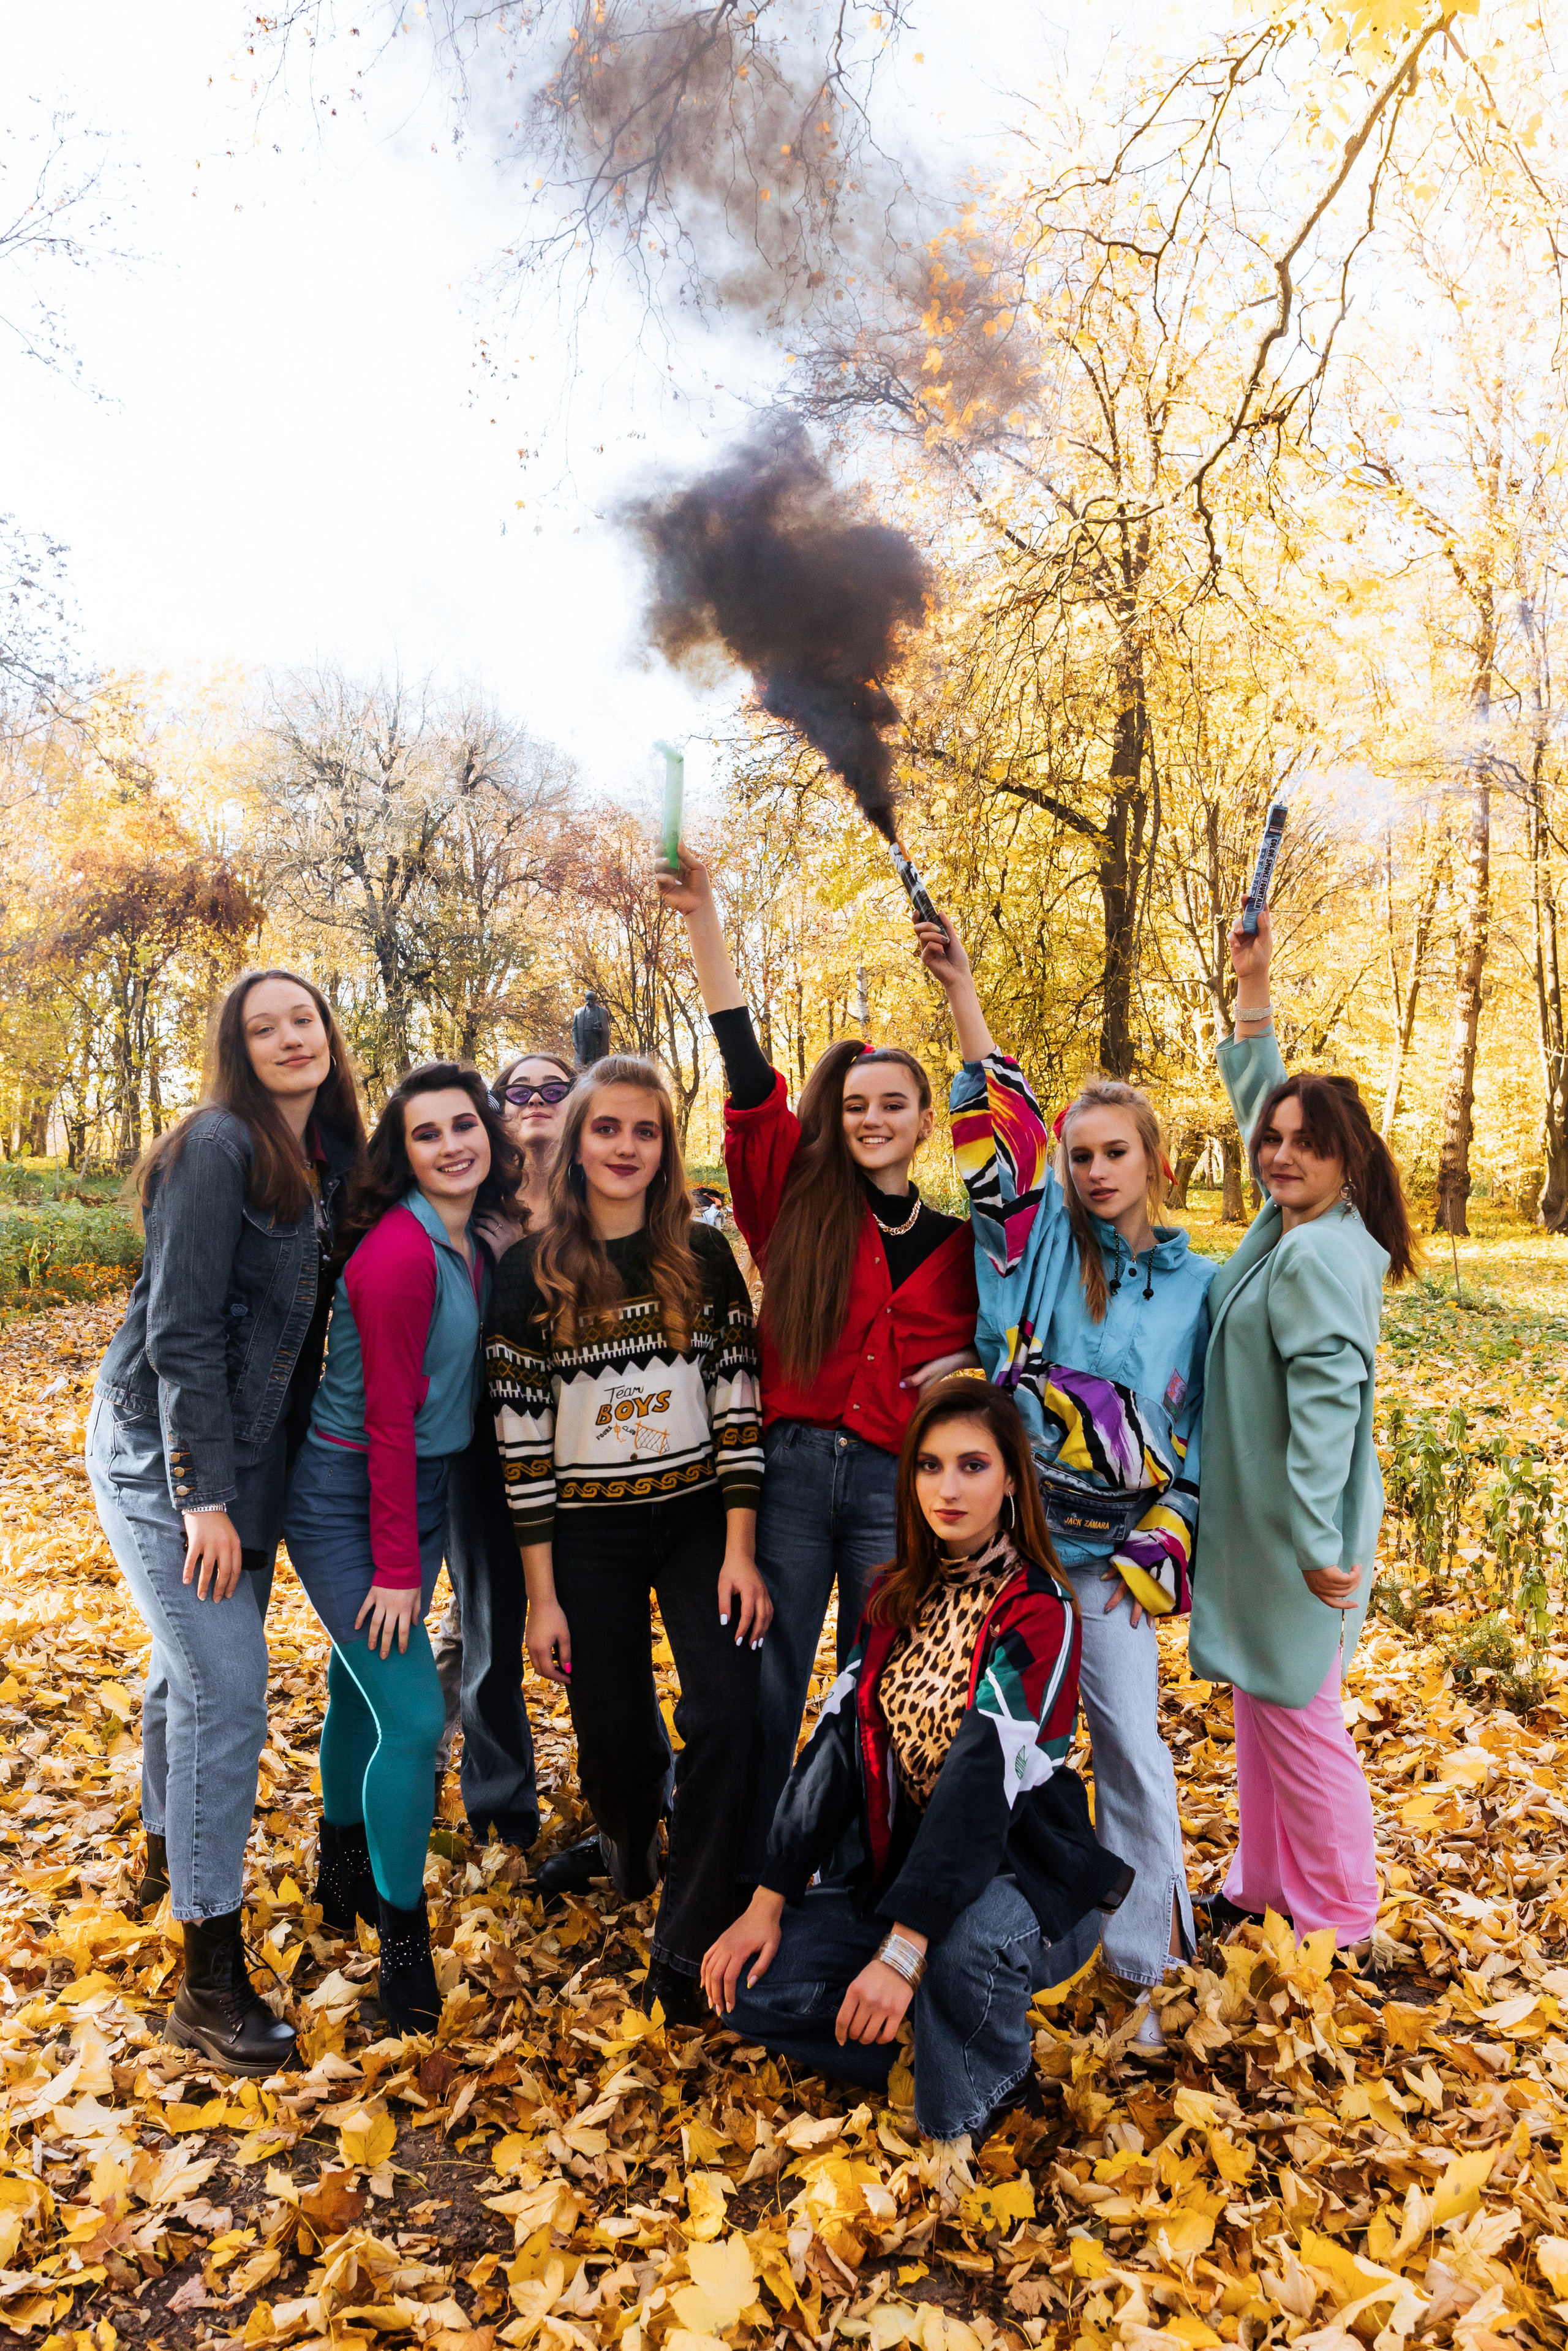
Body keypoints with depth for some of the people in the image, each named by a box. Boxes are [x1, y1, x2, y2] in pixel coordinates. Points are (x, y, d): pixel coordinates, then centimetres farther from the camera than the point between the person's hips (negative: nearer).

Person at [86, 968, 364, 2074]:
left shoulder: (331, 1161, 6)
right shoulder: (218, 1146, -17)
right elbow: (181, 1328, -19)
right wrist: (203, 1495, -19)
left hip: (249, 1446, 7)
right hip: (161, 1446, -7)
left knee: (195, 1660, 22)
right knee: (226, 1687, -9)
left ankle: (169, 1853, 46)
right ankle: (211, 1980, 2)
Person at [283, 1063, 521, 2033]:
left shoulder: (472, 1244, 2)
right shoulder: (398, 1250, -24)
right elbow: (388, 1421, -22)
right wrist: (397, 1567, -17)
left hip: (421, 1489, 8)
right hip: (348, 1499, -8)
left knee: (363, 1684, 22)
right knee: (412, 1714, -8)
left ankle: (346, 1872, 42)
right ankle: (403, 1940, 11)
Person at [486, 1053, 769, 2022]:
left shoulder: (704, 1254, -1)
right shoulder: (532, 1271, -4)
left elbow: (737, 1398, -3)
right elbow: (521, 1434, -4)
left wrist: (741, 1549, -9)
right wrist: (541, 1594, -4)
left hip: (699, 1519, 0)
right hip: (587, 1537, 0)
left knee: (727, 1710, -14)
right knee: (613, 1734, 9)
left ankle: (687, 1942, 4)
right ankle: (628, 1847, 44)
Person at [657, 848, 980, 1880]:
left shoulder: (958, 1241, 7)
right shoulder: (802, 1202, 2)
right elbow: (748, 1074, -6)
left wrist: (969, 1365, -1)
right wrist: (705, 917, -12)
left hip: (896, 1481, 1)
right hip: (791, 1469, -1)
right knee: (767, 1686, 7)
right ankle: (742, 1877, 24)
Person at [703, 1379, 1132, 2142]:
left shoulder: (1038, 1608, -17)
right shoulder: (895, 1595, 3)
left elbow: (983, 1788, -26)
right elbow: (837, 1742, -1)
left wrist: (903, 1949, -31)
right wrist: (768, 1902, -7)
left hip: (1012, 1857, -5)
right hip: (893, 1853, 5)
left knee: (970, 1946, -38)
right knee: (753, 1986, -13)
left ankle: (955, 2121, -6)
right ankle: (938, 2044, 7)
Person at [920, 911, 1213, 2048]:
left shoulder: (1196, 1288, 3)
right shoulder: (1038, 1239, 0)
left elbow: (1202, 1438, 6)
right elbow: (1001, 1119, -7)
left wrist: (1157, 1548, -2)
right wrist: (961, 987, -11)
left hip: (1112, 1550, 0)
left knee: (1130, 1743, 3)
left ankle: (1151, 1957, 19)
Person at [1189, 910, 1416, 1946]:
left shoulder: (1320, 1256, -22)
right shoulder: (1287, 1223, 5)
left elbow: (1326, 1401, -26)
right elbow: (1257, 1101, 18)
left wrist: (1317, 1541, -27)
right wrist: (1255, 989, 17)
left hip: (1296, 1521, -9)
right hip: (1258, 1512, 9)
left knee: (1297, 1708, 4)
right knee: (1261, 1699, 18)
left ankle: (1341, 1911, 23)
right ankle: (1266, 1883, 33)